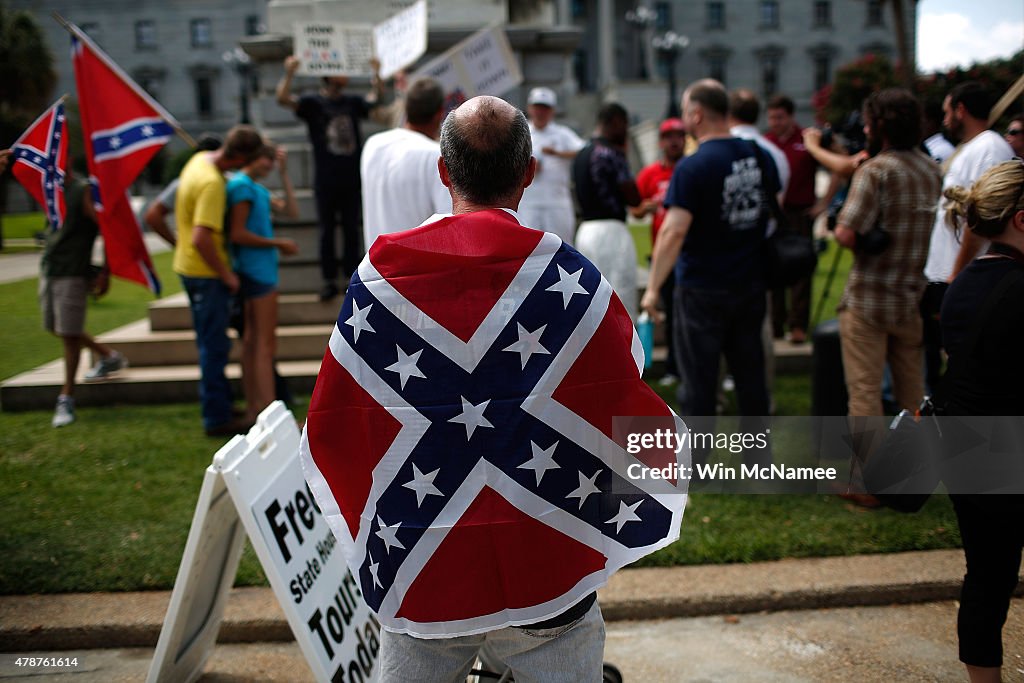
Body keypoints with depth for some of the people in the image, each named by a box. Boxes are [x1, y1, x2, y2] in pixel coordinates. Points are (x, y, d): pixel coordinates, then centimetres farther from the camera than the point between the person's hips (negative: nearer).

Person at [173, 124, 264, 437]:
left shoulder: (200, 159, 4)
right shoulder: (212, 184, -25)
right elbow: (201, 238, -31)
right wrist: (226, 274, -19)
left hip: (189, 266, 10)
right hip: (206, 273, -10)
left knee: (211, 343, 19)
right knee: (215, 345, 0)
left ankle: (218, 407, 31)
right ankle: (217, 418, 9)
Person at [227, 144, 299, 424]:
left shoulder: (257, 189, 18)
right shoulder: (241, 185, -12)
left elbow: (291, 211, 15)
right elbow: (238, 234, -19)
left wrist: (284, 174, 10)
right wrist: (278, 243, -11)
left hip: (260, 271, 10)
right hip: (257, 272, -10)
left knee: (252, 341, 11)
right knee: (265, 343, -10)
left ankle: (254, 411, 18)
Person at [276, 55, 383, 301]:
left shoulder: (353, 102, 10)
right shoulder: (313, 103, -3)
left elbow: (375, 98, 10)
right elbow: (282, 99, -15)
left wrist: (376, 73, -3)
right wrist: (289, 73, -29)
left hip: (353, 179, 3)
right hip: (326, 181, -3)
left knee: (351, 230, 10)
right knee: (327, 230, 5)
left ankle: (353, 276, 21)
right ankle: (330, 280, 12)